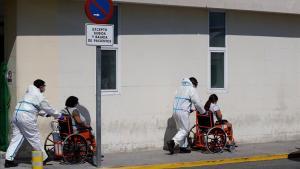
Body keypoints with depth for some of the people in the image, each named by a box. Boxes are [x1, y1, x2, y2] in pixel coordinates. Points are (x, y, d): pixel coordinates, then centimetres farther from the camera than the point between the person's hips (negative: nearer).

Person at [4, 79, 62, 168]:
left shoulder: (29, 93, 24)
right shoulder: (40, 96, 0)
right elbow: (49, 109, 8)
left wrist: (45, 114, 39)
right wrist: (59, 115, 22)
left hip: (16, 114, 8)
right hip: (26, 117, -8)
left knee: (16, 138, 8)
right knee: (34, 138, 2)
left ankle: (8, 160, 3)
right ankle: (43, 158, 12)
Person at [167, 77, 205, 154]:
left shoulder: (181, 87, 19)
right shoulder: (191, 89, -4)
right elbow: (197, 103, -5)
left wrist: (190, 109, 27)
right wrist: (202, 112, 9)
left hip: (175, 110, 8)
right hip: (183, 112, -8)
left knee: (181, 129, 16)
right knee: (184, 130, -3)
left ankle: (183, 147, 15)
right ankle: (173, 142, -19)